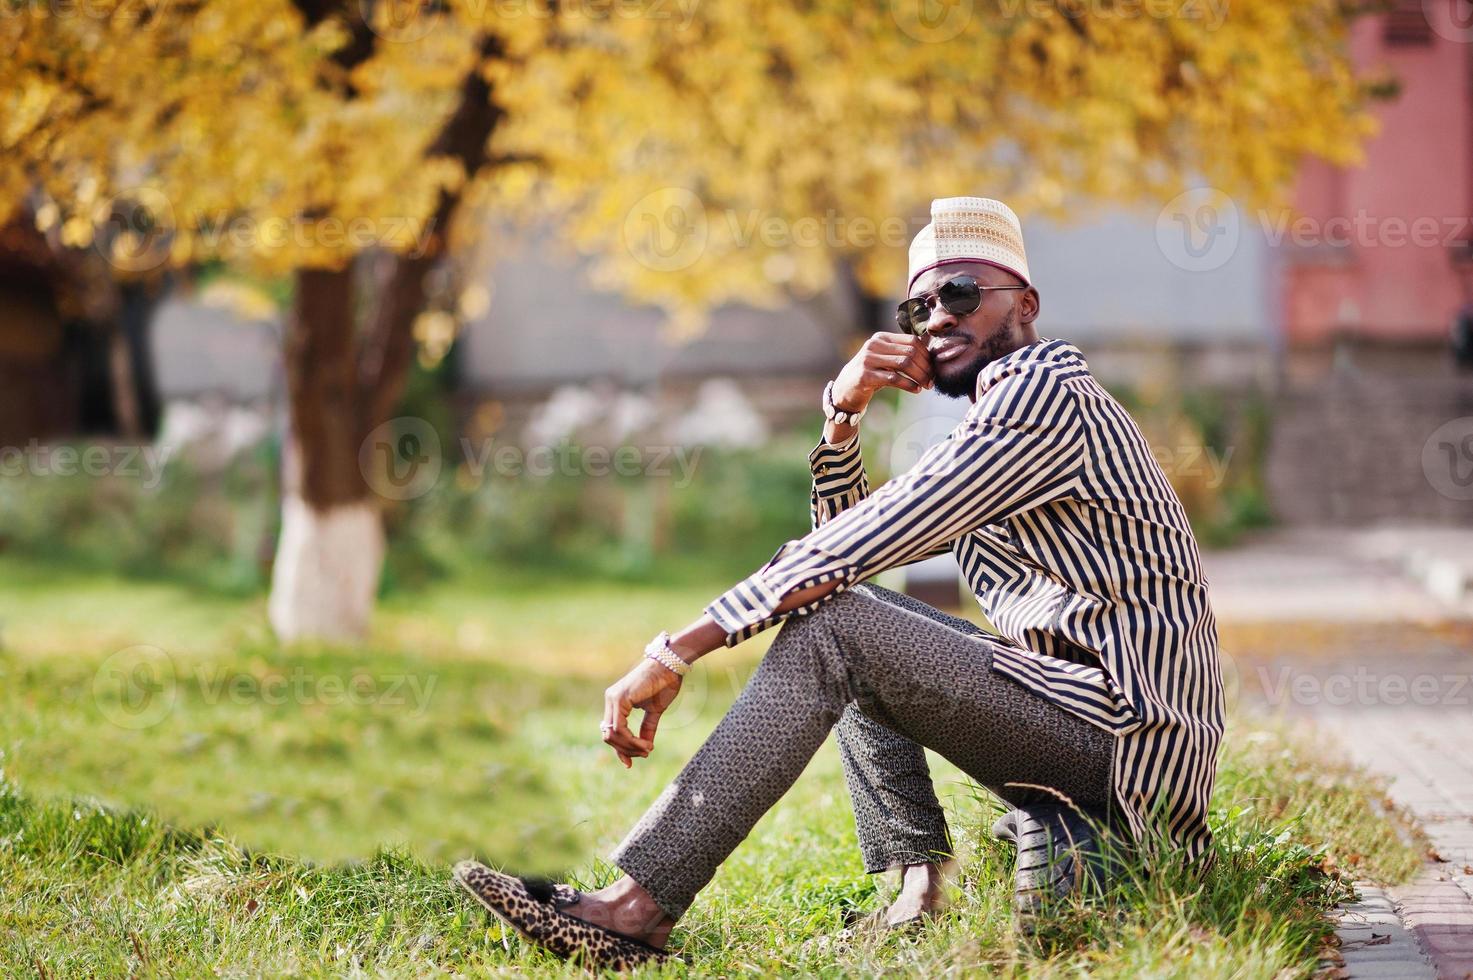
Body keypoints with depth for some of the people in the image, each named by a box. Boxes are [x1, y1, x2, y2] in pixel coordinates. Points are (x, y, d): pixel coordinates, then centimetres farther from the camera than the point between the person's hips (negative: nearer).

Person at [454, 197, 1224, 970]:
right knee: (844, 606, 15)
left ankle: (635, 908, -28)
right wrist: (843, 414, 4)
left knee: (830, 626, -20)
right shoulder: (997, 421, 24)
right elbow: (842, 537, 21)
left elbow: (864, 543, -18)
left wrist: (678, 651, -19)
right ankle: (921, 885, 0)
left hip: (1128, 749, -10)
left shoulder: (1044, 392, -9)